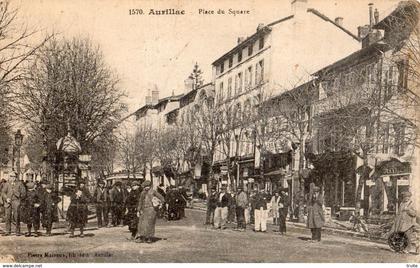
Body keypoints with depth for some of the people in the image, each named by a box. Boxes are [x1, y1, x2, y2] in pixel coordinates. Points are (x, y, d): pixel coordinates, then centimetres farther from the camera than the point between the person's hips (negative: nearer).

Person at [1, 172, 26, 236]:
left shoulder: (19, 183, 7)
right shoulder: (6, 184, 10)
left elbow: (24, 192, 9)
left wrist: (20, 199, 2)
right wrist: (6, 198, -12)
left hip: (16, 201, -2)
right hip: (8, 202, 2)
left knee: (16, 216, -5)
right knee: (7, 216, 1)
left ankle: (18, 231, 4)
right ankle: (8, 231, 10)